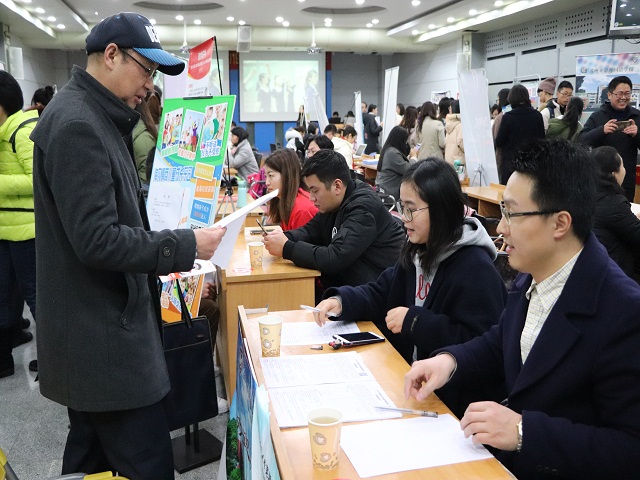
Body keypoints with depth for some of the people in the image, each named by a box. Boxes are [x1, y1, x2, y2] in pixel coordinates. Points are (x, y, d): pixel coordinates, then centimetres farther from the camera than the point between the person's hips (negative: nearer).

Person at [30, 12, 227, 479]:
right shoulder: (77, 124, -19)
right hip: (102, 334, -11)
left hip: (96, 326, 11)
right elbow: (97, 240, -25)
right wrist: (186, 246, -19)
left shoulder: (93, 118, 15)